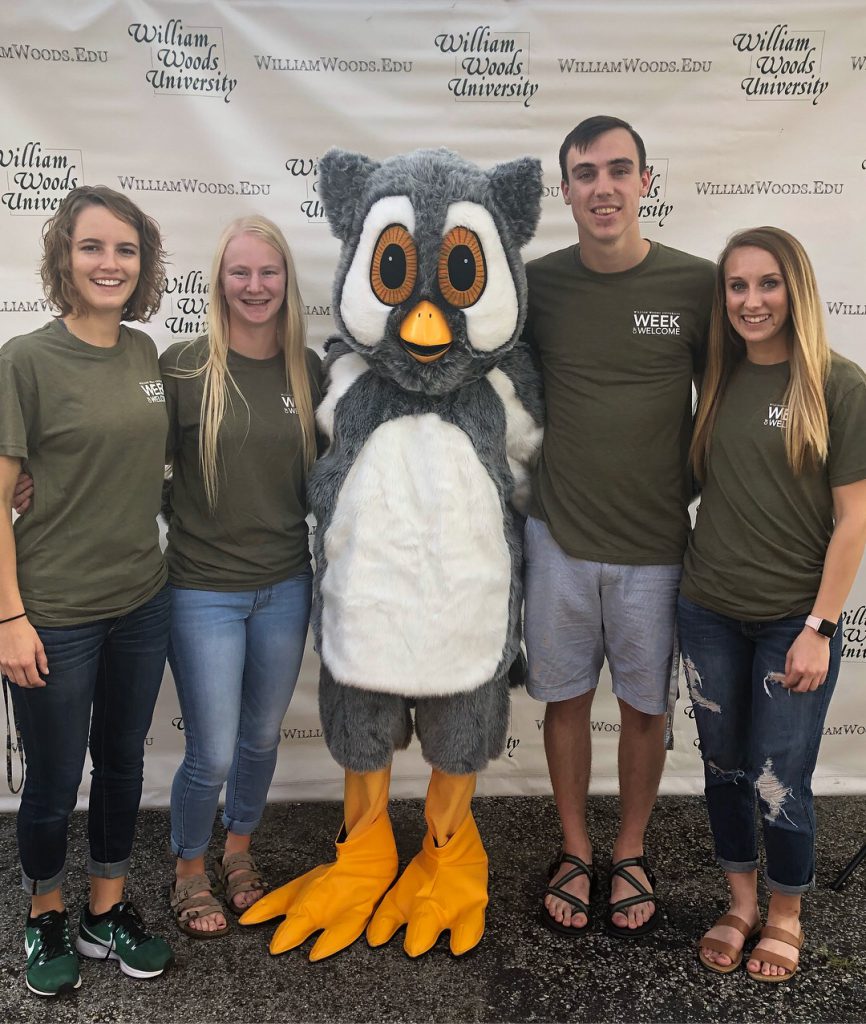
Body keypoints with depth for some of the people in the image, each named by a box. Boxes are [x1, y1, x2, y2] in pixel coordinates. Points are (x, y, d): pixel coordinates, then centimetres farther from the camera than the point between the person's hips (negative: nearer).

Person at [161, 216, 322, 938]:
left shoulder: (308, 370, 2)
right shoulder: (184, 367, -9)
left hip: (286, 586, 4)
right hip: (204, 589, -3)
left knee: (262, 737, 18)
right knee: (213, 755, 3)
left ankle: (240, 854, 45)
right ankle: (190, 872, 33)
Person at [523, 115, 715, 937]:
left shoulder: (696, 285, -6)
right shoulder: (537, 284, -2)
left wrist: (692, 486, 1)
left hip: (655, 544, 0)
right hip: (558, 536, 1)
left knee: (644, 705, 13)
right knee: (565, 698, 13)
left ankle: (631, 855, 36)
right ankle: (575, 852, 35)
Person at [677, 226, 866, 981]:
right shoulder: (719, 380, 5)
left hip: (793, 621, -4)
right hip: (710, 614, 4)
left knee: (779, 783, 4)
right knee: (723, 767, 15)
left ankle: (786, 916, 32)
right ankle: (741, 904, 38)